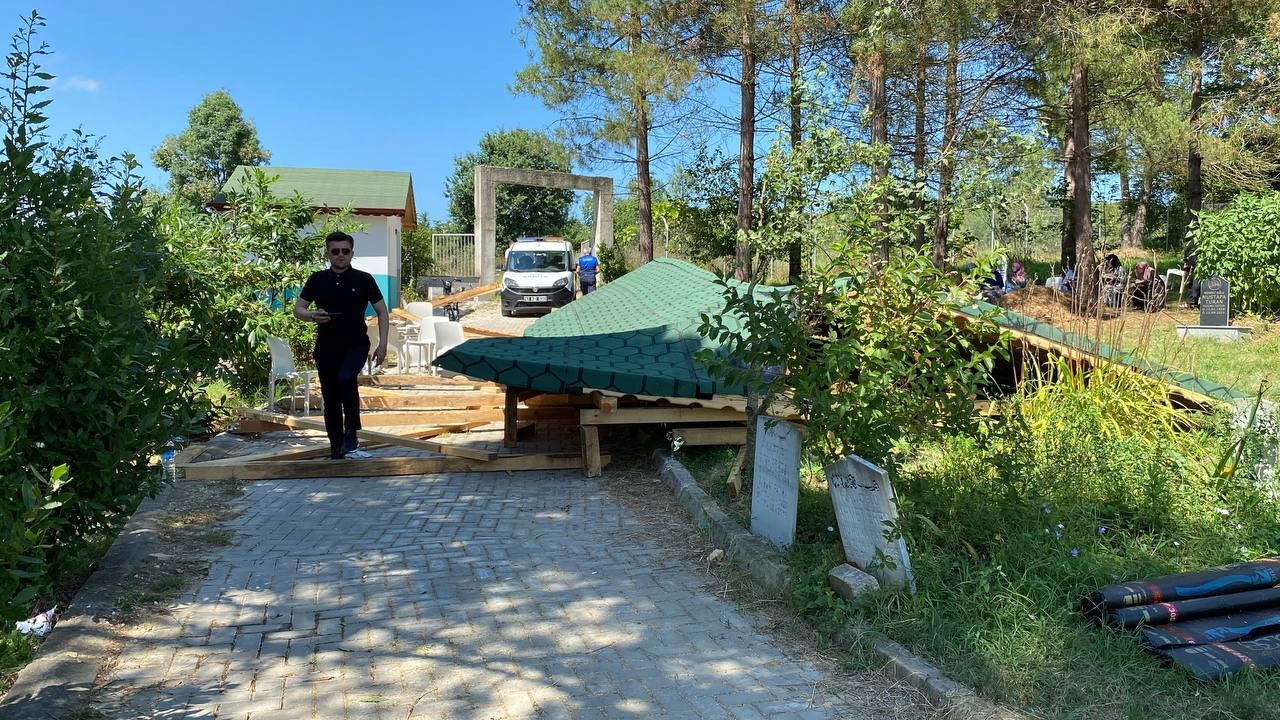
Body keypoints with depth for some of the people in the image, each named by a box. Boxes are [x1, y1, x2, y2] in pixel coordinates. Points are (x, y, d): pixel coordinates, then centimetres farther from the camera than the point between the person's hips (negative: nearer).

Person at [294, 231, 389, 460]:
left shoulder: (363, 279, 1)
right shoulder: (317, 280, 5)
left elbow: (382, 311, 6)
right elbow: (298, 309, 10)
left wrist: (382, 344, -3)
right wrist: (313, 316, -14)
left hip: (356, 344, -3)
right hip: (326, 347, 3)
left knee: (346, 379, -30)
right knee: (330, 398, 6)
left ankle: (350, 441, -25)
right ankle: (336, 448, 19)